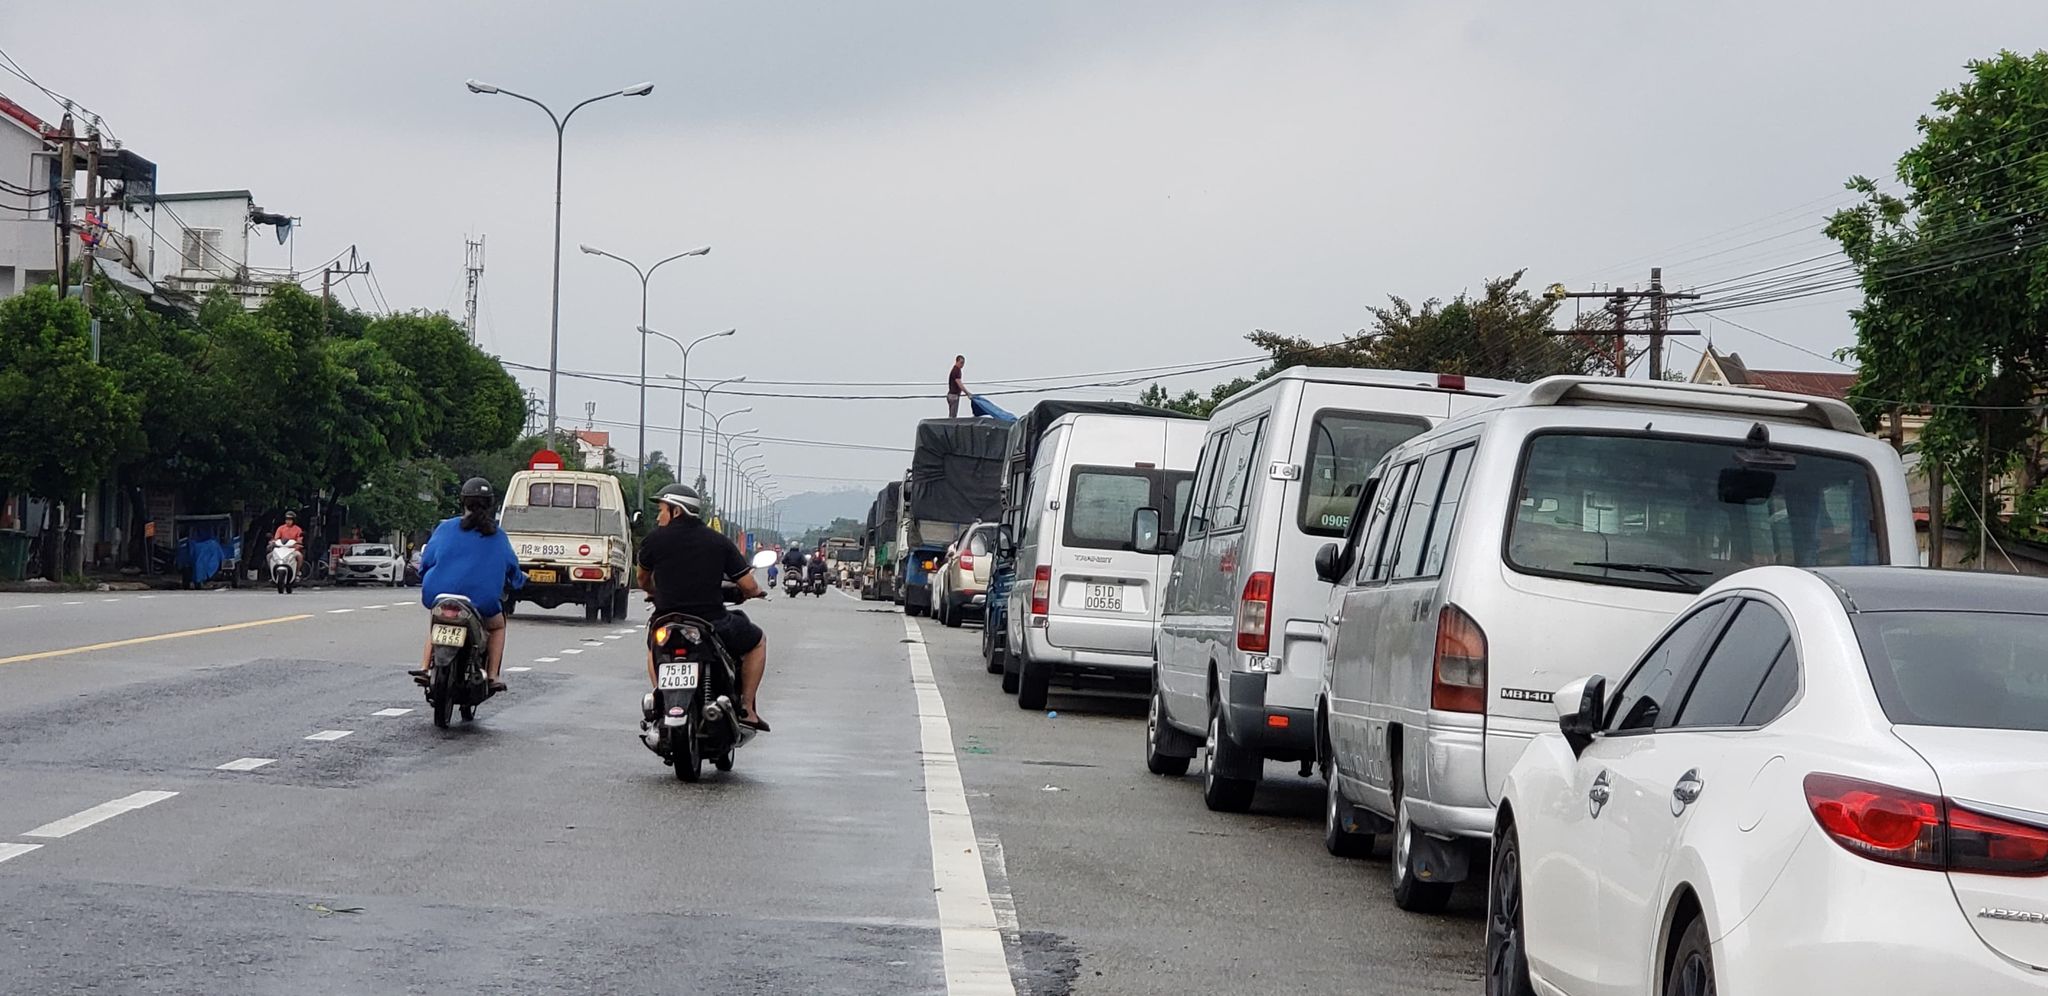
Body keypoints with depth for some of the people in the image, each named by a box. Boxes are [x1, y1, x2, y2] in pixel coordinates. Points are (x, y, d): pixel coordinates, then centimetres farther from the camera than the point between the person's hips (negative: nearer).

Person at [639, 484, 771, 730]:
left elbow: (643, 579, 16)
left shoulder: (655, 539, -1)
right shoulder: (719, 542, 1)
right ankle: (746, 707, 17)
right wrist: (755, 592, 25)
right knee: (757, 640, 25)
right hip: (713, 625, -1)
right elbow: (749, 585, -1)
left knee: (653, 645, 36)